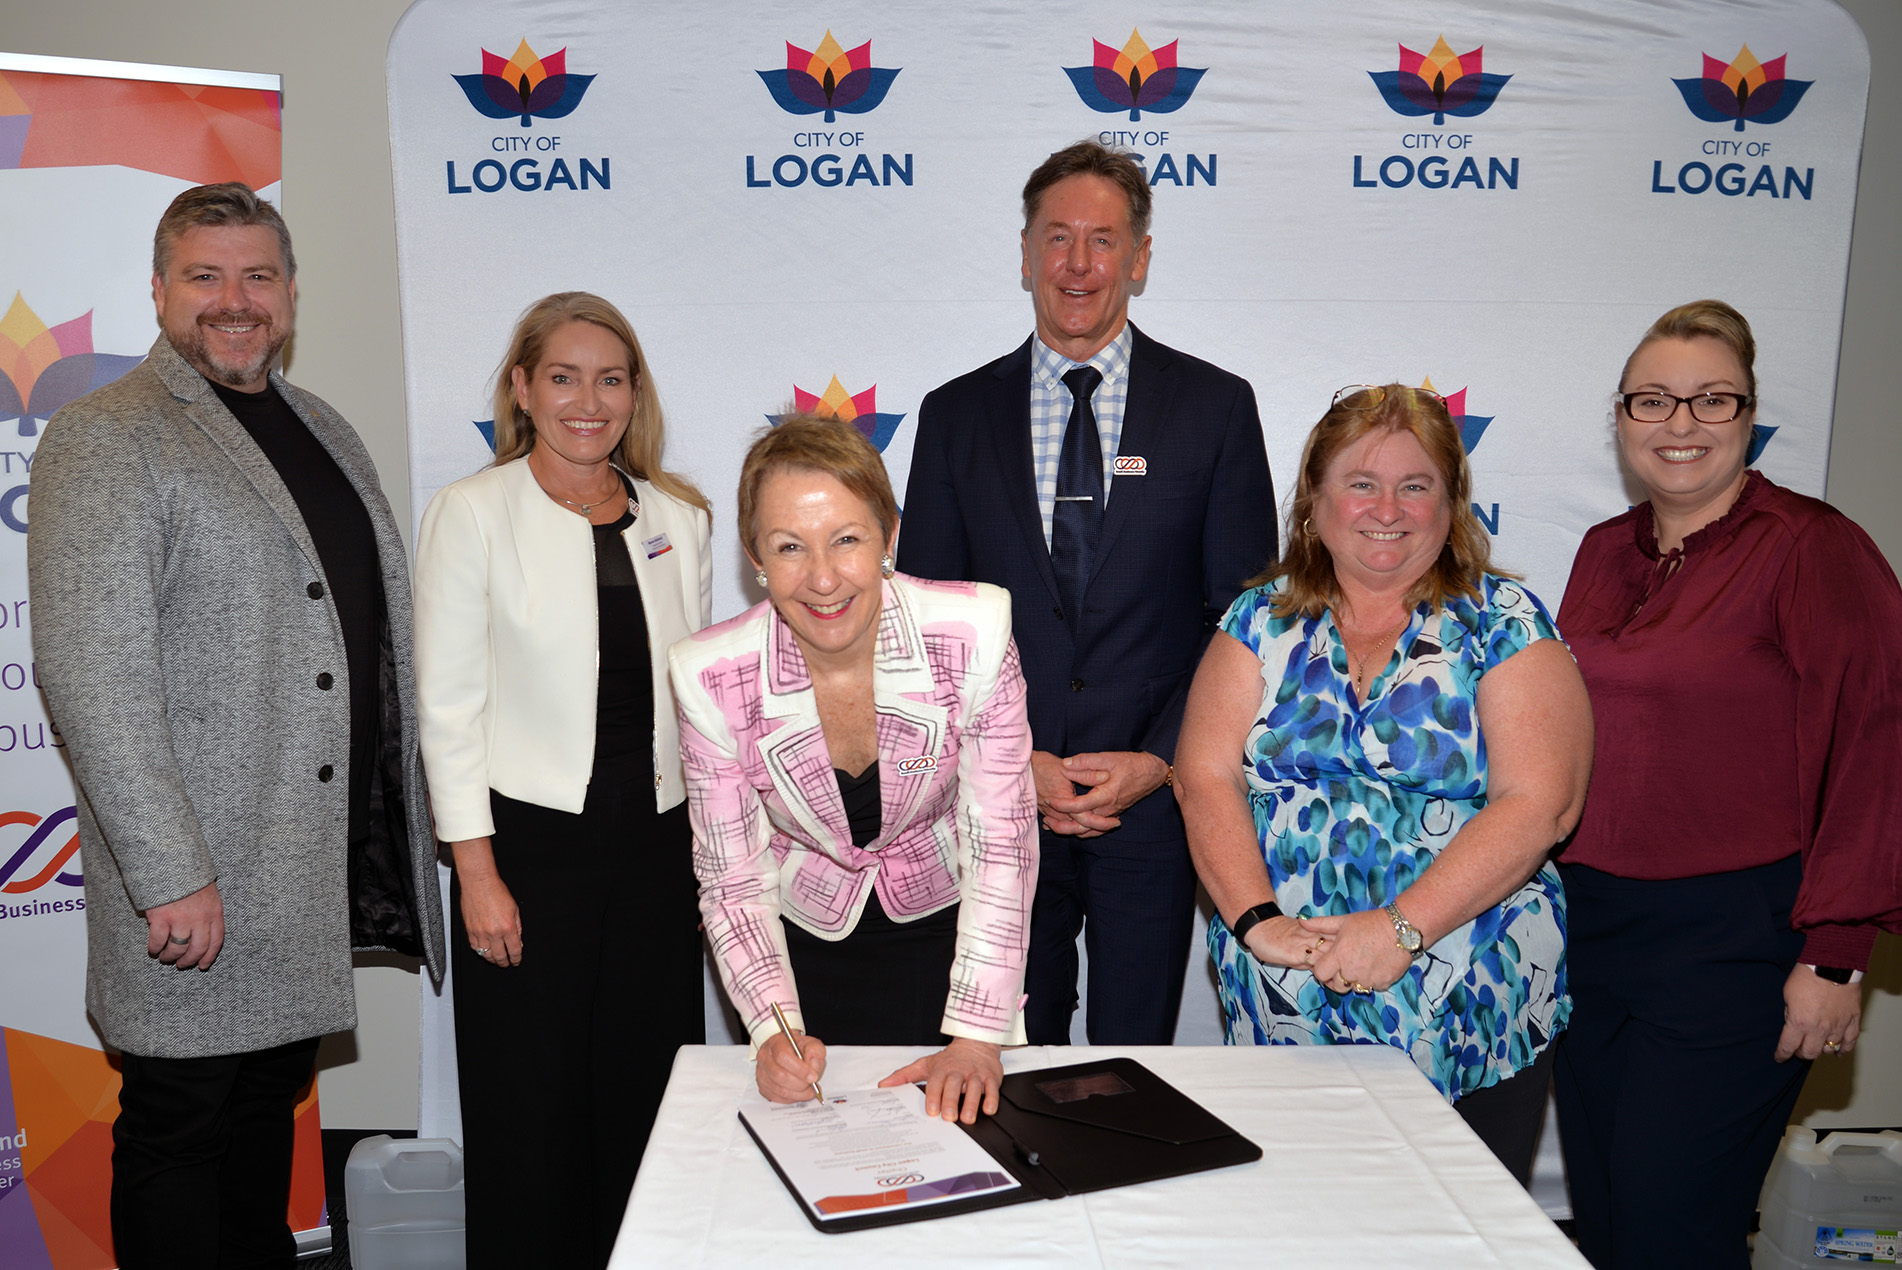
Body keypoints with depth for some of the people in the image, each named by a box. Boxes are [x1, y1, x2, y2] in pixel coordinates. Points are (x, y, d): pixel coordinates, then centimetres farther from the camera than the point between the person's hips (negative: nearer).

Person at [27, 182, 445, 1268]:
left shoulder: (325, 430, 15)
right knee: (182, 1119, 5)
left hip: (332, 856, 7)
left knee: (271, 1094, 19)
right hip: (201, 875, -7)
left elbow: (382, 629, 20)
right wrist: (168, 873, -22)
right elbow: (91, 670, -17)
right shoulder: (106, 438, -9)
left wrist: (413, 824, 15)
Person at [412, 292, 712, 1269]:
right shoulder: (472, 513, -3)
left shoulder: (679, 520, 8)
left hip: (656, 841, 4)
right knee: (531, 1114, 7)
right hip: (530, 840, -3)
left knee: (646, 1100, 10)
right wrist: (478, 872, -10)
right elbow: (448, 704, -5)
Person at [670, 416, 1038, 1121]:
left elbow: (1001, 844, -19)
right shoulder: (709, 675, -22)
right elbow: (732, 878, -12)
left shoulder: (974, 632, -26)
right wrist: (775, 1028, -26)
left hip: (945, 927, 0)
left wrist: (977, 1036, -22)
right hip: (808, 939, 0)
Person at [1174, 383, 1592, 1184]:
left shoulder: (1504, 624, 0)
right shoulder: (1262, 618, 6)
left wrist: (1403, 927, -19)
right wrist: (1257, 919, -16)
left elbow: (1539, 804, -10)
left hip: (1471, 1022, -1)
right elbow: (1204, 777, -1)